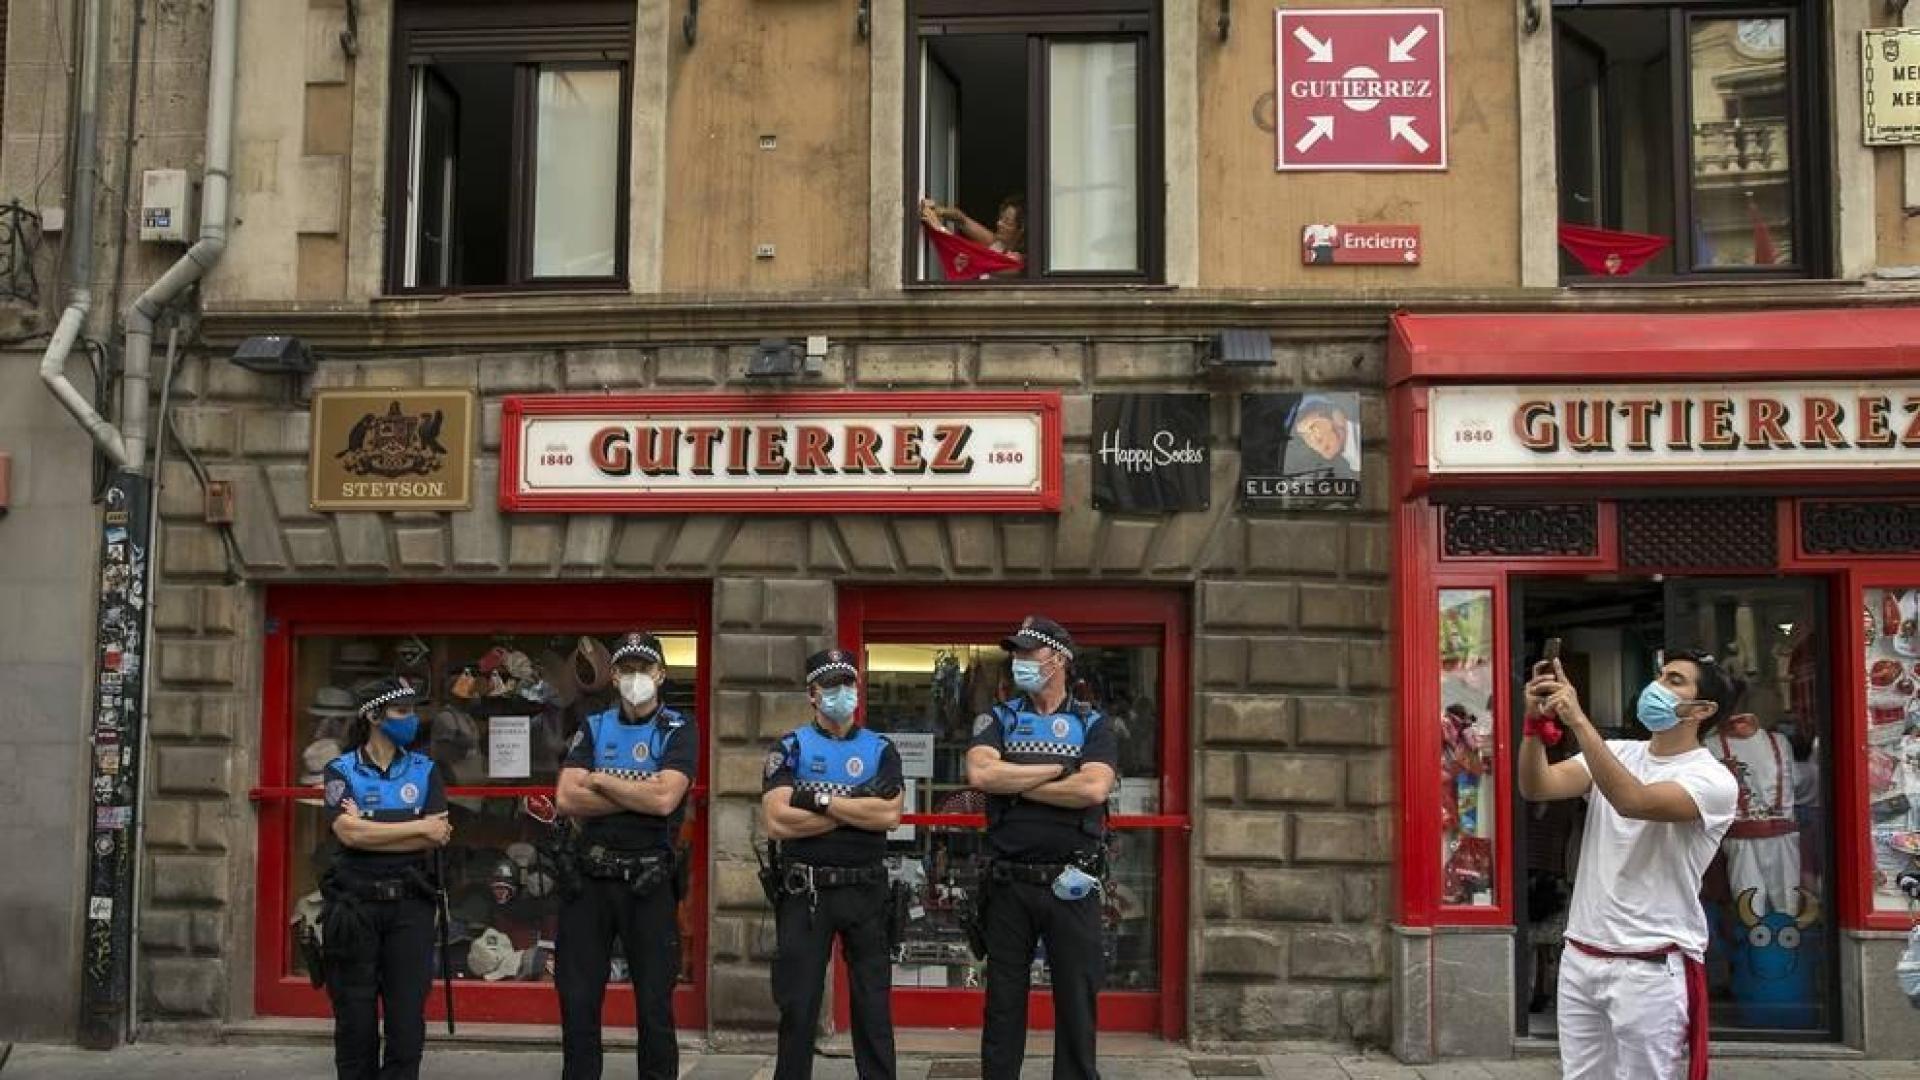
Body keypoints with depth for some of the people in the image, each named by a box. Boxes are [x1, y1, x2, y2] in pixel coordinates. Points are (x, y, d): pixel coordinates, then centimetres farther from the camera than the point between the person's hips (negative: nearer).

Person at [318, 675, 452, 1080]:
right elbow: (348, 833, -14)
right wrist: (420, 826, -11)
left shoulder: (425, 770, 7)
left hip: (410, 905, 1)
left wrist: (370, 830, -11)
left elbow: (437, 838, -5)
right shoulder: (340, 770, 1)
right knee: (355, 1019, 6)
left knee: (408, 1017, 2)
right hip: (354, 905, -1)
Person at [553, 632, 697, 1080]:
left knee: (655, 1004, 4)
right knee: (578, 1000, 9)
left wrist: (600, 779, -6)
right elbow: (566, 798, -4)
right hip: (589, 876, 3)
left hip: (649, 880, -3)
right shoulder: (593, 728, 10)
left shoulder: (678, 731, 1)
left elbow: (664, 799, -16)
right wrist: (637, 794, -10)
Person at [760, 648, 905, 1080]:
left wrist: (821, 800, -13)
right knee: (798, 1006, 5)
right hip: (804, 893, -1)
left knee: (873, 1005, 7)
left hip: (866, 891, 1)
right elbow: (777, 821, -13)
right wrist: (857, 807, -12)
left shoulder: (881, 749, 7)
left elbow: (889, 815, -10)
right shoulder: (790, 748, 2)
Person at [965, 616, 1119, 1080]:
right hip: (1008, 884, 1)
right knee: (1003, 1002, 8)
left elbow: (1093, 788, -14)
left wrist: (1015, 784, -9)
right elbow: (980, 773, -13)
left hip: (1071, 885, -1)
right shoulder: (997, 720, 7)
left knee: (1077, 1000, 5)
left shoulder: (1093, 725, 4)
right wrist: (1058, 769, -10)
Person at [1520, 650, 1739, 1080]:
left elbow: (1633, 802, -28)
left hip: (1652, 967, -5)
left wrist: (1578, 720, -32)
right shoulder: (1616, 753, 8)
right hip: (1580, 957, 6)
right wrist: (1537, 721, -22)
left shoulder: (1713, 779, -10)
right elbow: (1535, 787, -6)